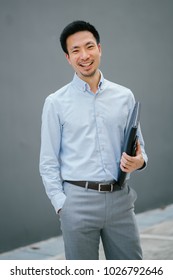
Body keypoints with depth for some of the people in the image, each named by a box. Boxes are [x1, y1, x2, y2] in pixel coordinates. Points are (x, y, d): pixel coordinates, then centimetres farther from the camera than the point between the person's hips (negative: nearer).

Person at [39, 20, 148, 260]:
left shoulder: (124, 97, 7)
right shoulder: (56, 102, 1)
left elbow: (139, 147, 13)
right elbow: (48, 163, 1)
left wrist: (139, 161, -9)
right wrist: (62, 205, -7)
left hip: (120, 198, 3)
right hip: (79, 202, -2)